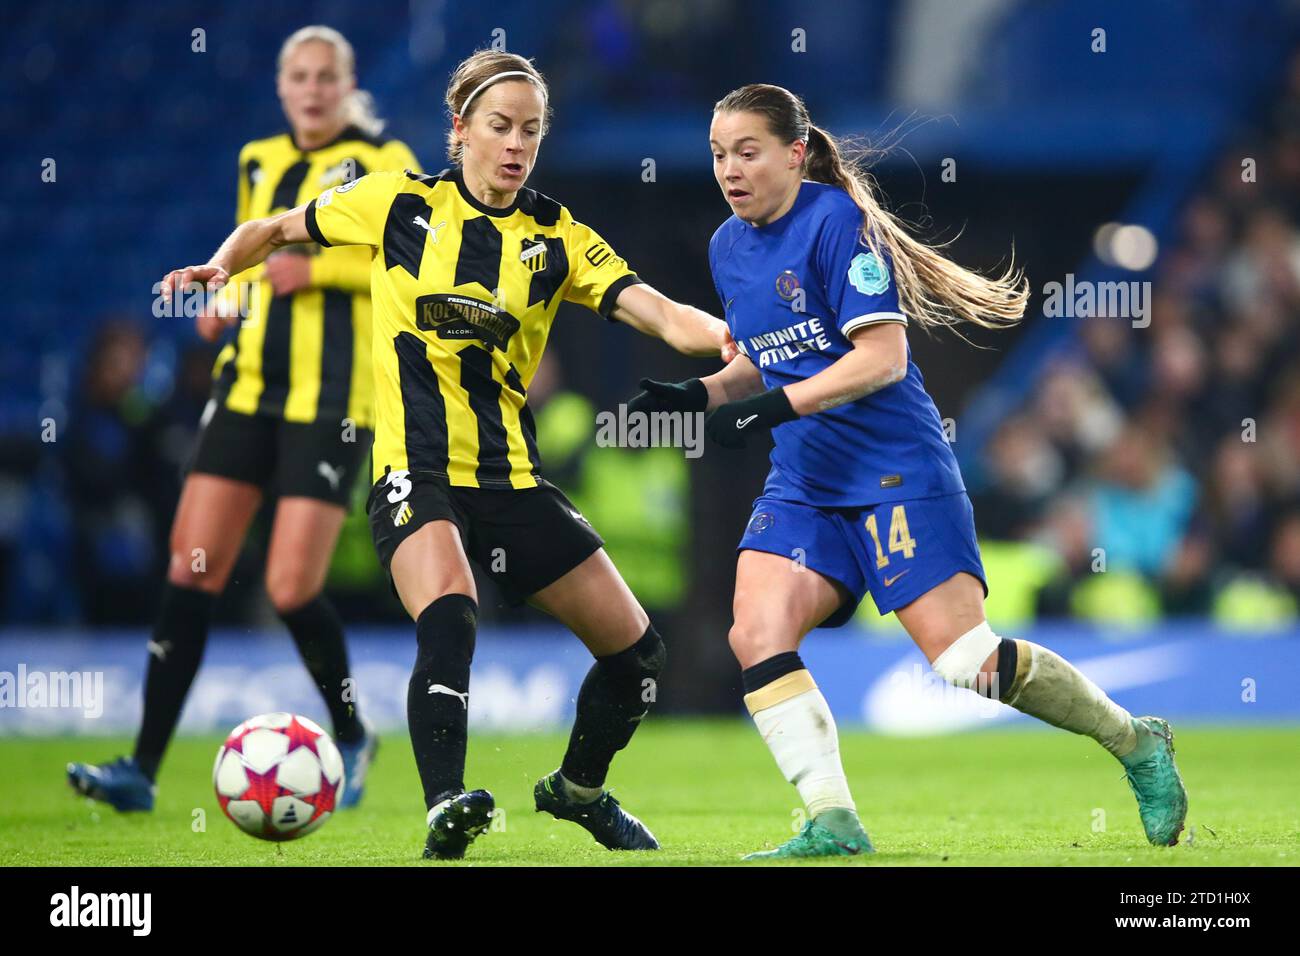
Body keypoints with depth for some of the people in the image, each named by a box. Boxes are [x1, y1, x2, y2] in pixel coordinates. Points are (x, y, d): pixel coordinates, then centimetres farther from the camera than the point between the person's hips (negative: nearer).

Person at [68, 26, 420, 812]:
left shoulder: (379, 163, -4)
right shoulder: (260, 162, 14)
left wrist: (318, 267, -19)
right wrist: (231, 297, 8)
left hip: (332, 399, -5)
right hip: (250, 385, 6)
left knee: (292, 588, -10)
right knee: (191, 569, -4)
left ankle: (352, 737, 17)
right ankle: (144, 768, -2)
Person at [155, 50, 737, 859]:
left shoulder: (556, 237, 4)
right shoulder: (402, 203, 0)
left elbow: (657, 311, -9)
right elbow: (274, 231, 12)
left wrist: (723, 336, -29)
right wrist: (220, 268, -8)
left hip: (513, 479, 4)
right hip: (417, 473, -4)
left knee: (636, 652, 7)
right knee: (450, 618, -34)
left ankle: (579, 790, 33)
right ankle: (445, 810, -36)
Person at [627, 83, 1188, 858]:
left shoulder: (835, 219, -13)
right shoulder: (728, 248, 10)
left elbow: (882, 357, -18)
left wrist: (774, 407, -25)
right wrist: (698, 394, 3)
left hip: (897, 468, -7)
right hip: (803, 482, 7)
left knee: (968, 662, -12)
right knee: (757, 635, -17)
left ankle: (1137, 743, 10)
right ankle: (833, 826, -16)